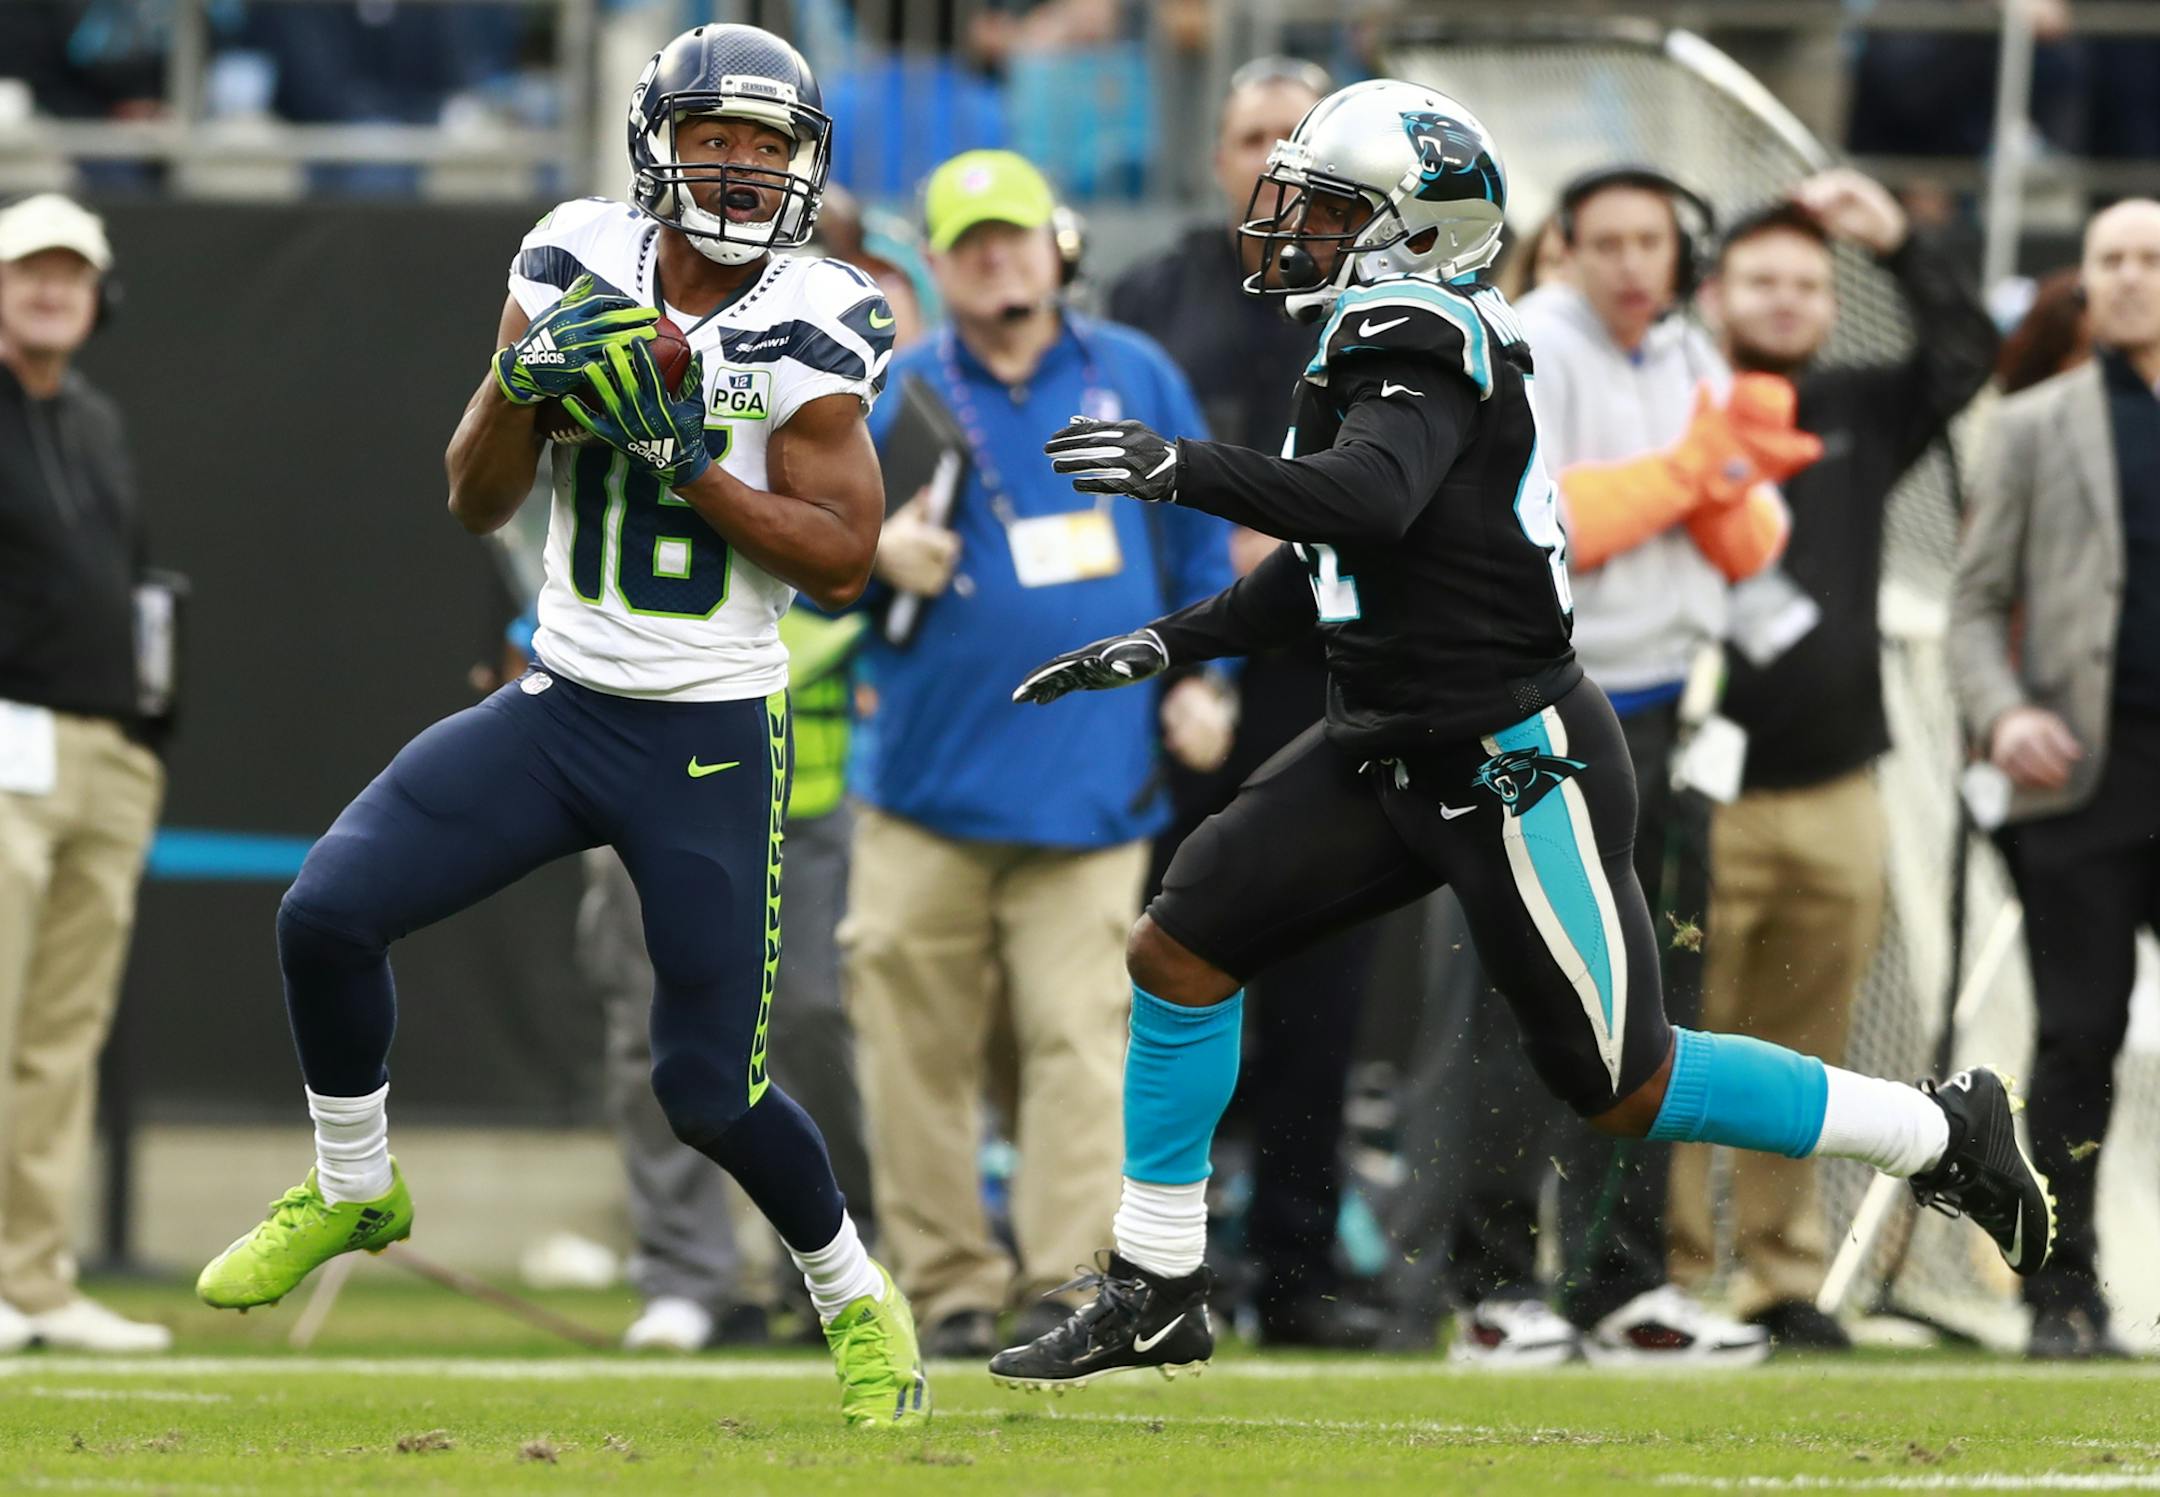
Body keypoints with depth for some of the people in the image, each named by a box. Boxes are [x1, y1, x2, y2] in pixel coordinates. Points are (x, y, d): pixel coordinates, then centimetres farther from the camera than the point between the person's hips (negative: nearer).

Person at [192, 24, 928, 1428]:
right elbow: (476, 504, 2)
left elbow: (843, 560, -12)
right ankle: (355, 1191, 13)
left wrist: (687, 456, -21)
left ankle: (860, 1301, 23)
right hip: (558, 708, 3)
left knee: (709, 1090, -3)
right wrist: (524, 380, -18)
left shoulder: (807, 325, -11)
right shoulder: (579, 267, -2)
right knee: (328, 912, -12)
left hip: (711, 744, -3)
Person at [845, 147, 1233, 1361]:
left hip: (1093, 783, 0)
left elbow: (1201, 534, 19)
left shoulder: (1135, 377, 11)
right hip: (929, 775, 0)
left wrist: (1196, 674, 9)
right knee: (918, 1044, -3)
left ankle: (1070, 1281, -8)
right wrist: (876, 559, -14)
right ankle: (950, 1281, 6)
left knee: (1080, 1034, -9)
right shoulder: (896, 396, 7)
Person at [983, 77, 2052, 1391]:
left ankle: (1941, 1134, 15)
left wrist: (1183, 471, -45)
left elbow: (1368, 503, -38)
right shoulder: (1383, 341, 11)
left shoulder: (1422, 341, -19)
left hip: (1513, 770, -9)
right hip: (1390, 760, 9)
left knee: (1621, 1085, -1)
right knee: (1180, 953, 1)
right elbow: (1325, 567, 21)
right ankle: (1156, 1296, 10)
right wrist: (1165, 646, 14)